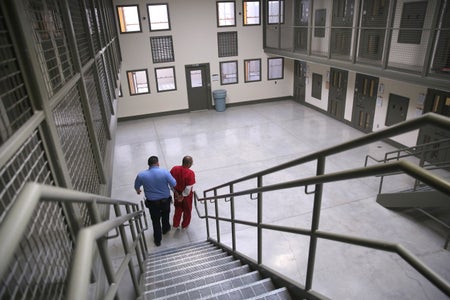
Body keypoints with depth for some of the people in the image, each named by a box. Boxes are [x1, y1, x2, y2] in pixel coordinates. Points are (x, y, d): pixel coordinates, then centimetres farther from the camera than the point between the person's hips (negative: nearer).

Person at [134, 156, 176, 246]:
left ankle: (158, 240, 35)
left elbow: (136, 186, 3)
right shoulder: (164, 172, -21)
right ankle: (165, 229, 55)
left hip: (152, 202, 0)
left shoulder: (141, 174, -14)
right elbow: (174, 184, -16)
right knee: (165, 215, 29)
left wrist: (138, 191, 27)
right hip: (165, 200, 0)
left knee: (155, 220, 20)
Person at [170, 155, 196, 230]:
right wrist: (183, 196, -14)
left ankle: (176, 225, 43)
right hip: (186, 194, -4)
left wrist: (175, 192, -1)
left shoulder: (174, 169, -16)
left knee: (178, 209, 28)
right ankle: (185, 225, 43)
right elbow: (188, 188, -28)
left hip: (177, 193, 4)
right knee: (187, 210, 23)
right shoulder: (190, 173, -31)